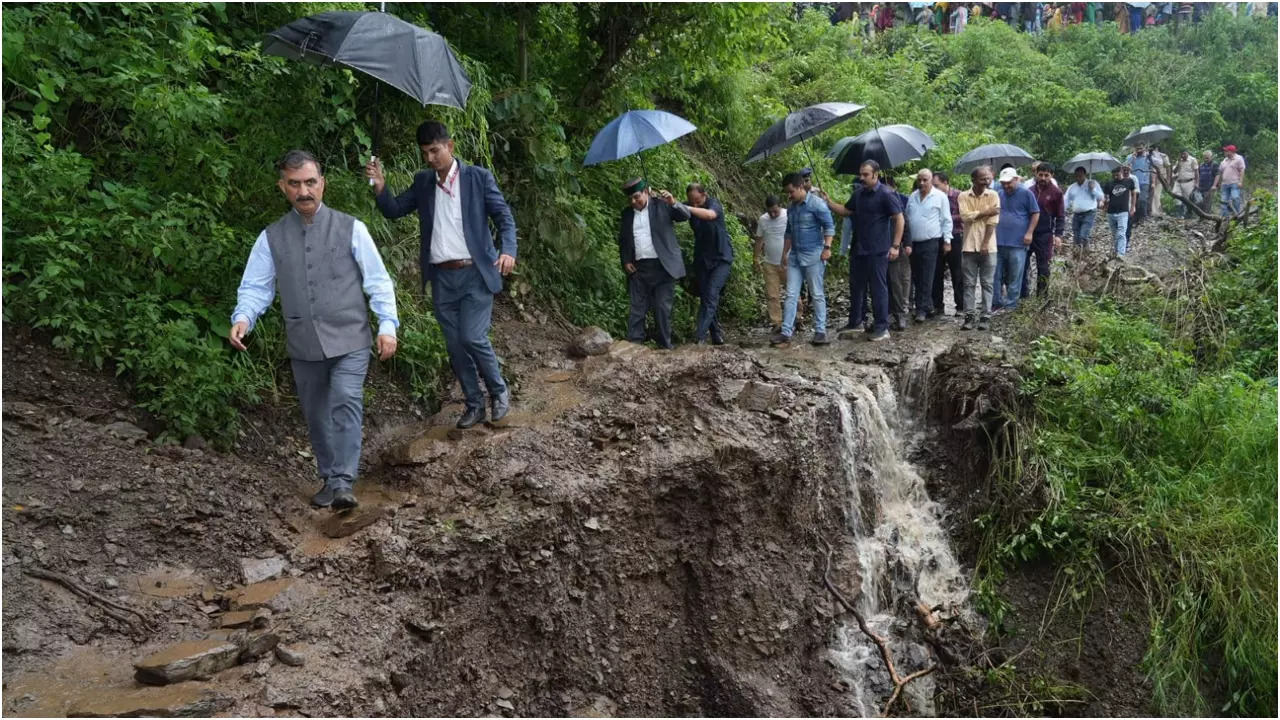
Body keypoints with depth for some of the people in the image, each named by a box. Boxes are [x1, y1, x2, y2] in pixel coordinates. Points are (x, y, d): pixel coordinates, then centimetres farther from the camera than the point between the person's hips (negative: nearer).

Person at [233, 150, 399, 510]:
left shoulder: (350, 229, 0)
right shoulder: (271, 238, 6)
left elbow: (378, 280, 0)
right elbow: (255, 286, 4)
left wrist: (387, 324, -11)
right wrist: (243, 318, -16)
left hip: (349, 340, -3)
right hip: (303, 345, 3)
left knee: (346, 405, -19)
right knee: (316, 415, 12)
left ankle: (342, 484, -19)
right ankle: (328, 479, 28)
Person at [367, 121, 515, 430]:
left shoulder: (478, 177, -3)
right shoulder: (422, 181, 9)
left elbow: (505, 217, -5)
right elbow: (394, 210, 10)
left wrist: (508, 250, -23)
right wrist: (380, 186, -9)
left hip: (475, 274, -4)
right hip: (441, 278, 4)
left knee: (472, 338, -13)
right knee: (455, 345, 7)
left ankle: (499, 392, 11)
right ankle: (474, 404, 21)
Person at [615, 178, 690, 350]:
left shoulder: (661, 205, 1)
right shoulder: (627, 213, 13)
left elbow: (685, 215, -9)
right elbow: (622, 240, 19)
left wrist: (673, 203, -28)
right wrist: (625, 262, 7)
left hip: (662, 266, -3)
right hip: (638, 268, 4)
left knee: (663, 308, 0)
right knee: (637, 308, 2)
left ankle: (665, 345, 7)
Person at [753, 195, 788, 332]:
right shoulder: (763, 220, 2)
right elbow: (759, 239, 11)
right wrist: (757, 258, 9)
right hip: (770, 263, 3)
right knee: (772, 295, 1)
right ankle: (777, 323, 6)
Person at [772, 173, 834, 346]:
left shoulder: (816, 203, -9)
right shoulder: (791, 208, 13)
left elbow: (829, 226, -11)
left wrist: (827, 247, -20)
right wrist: (785, 253, 20)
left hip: (813, 255, -7)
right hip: (795, 256, 7)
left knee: (817, 295, 0)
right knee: (791, 295, 2)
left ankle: (820, 331, 6)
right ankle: (786, 332, 1)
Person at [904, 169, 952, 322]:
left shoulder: (940, 197, -4)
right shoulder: (912, 197, 12)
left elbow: (946, 221, -2)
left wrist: (947, 240, -6)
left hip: (930, 243, -6)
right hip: (913, 243, 6)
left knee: (926, 279, -5)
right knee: (916, 277, 10)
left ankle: (922, 309, -2)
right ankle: (927, 305, 21)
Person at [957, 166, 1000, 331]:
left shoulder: (993, 195, 0)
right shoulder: (963, 196, 2)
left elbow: (993, 221, -7)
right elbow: (965, 216, -13)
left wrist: (985, 244, -13)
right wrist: (985, 212, -12)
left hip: (988, 247, -1)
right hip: (970, 246, 1)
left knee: (987, 284, 3)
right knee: (969, 283, 3)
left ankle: (985, 316, 7)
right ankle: (969, 316, 8)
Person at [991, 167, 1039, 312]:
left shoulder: (1026, 194, -2)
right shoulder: (999, 195, 11)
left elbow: (1035, 214, -1)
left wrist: (1029, 233, -8)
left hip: (1017, 243, -4)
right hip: (998, 241, 4)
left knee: (1014, 277, 1)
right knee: (996, 274, 6)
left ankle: (1011, 304, 8)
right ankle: (996, 302, 15)